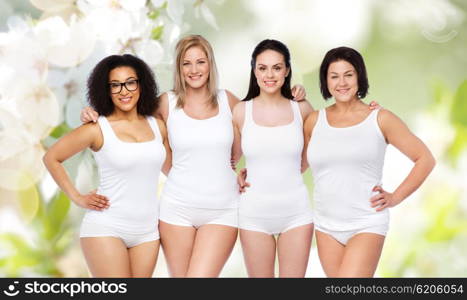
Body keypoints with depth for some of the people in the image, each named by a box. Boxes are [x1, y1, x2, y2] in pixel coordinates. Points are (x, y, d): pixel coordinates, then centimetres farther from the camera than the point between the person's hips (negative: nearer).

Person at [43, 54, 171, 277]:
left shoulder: (157, 126, 6)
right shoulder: (97, 129, -6)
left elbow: (169, 168, 21)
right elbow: (51, 158, 3)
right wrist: (77, 198, -1)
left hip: (147, 231, 5)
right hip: (106, 228, -4)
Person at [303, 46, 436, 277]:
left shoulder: (380, 119, -2)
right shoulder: (314, 121, 6)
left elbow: (425, 159, 3)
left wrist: (395, 198, -3)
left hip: (367, 225, -3)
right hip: (326, 226, 4)